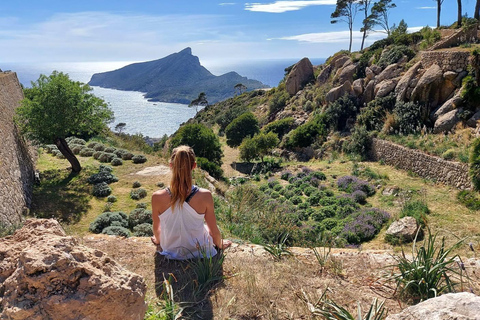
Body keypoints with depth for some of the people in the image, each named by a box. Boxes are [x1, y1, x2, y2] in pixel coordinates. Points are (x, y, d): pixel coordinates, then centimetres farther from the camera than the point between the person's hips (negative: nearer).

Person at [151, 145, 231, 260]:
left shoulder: (157, 197, -24)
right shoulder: (205, 196, -27)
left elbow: (156, 227, -3)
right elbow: (214, 230, -12)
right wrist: (220, 244, 11)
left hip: (170, 253, 2)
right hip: (198, 252, -1)